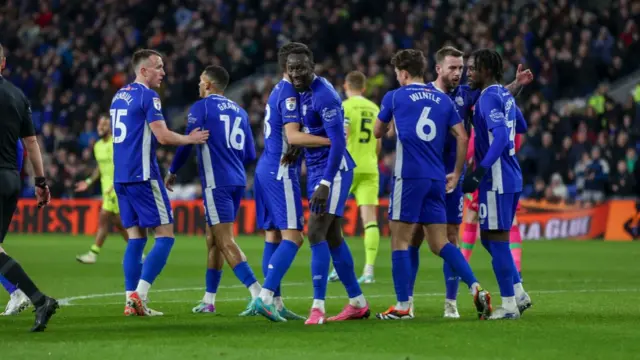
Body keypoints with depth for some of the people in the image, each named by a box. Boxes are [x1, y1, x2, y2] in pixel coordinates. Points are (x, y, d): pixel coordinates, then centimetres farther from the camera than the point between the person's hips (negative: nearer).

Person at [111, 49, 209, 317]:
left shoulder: (119, 96, 16)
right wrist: (191, 139, 0)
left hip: (121, 176, 8)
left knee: (135, 237, 10)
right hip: (143, 175, -8)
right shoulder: (148, 96, -10)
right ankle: (140, 294, -14)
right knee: (165, 235, -4)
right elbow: (163, 136, -15)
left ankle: (131, 300, 4)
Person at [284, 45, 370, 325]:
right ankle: (357, 303, 22)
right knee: (332, 237, 13)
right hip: (316, 171, 10)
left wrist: (325, 183, -28)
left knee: (316, 234, -14)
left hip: (333, 170, -10)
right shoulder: (302, 92, 8)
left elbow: (338, 142, -24)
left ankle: (318, 306, -15)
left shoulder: (324, 96, -19)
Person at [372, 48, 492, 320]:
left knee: (400, 240, 2)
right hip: (436, 179, 5)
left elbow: (377, 132, 15)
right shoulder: (443, 100, 13)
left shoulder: (394, 97, 1)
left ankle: (403, 306, 0)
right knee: (439, 243, 10)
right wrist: (457, 173, 16)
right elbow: (462, 137, 7)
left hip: (409, 176, -5)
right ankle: (476, 289, -5)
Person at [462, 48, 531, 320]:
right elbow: (519, 128, 29)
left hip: (497, 180, -9)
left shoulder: (489, 98, -15)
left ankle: (509, 305, -1)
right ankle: (518, 292, 19)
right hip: (511, 177, 9)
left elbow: (501, 137, -25)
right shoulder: (505, 96, 13)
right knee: (491, 238, 17)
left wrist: (479, 173, -28)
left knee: (496, 239, -4)